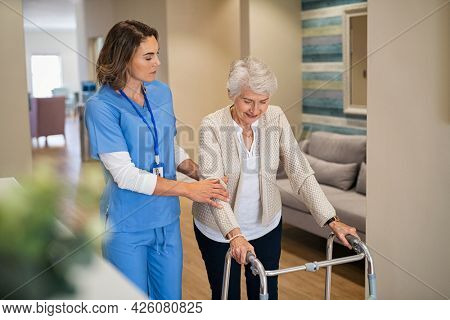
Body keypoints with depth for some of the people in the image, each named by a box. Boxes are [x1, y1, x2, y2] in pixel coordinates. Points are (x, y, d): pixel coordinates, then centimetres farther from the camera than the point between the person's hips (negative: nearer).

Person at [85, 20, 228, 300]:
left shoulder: (162, 93, 3)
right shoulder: (101, 106, -16)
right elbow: (124, 174, -20)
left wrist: (204, 176, -1)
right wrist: (187, 189, -18)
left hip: (167, 221, 5)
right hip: (127, 227, -5)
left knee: (170, 299, 16)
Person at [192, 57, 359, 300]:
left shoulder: (276, 119, -12)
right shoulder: (212, 126, -21)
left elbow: (300, 172, -12)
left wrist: (331, 220, -21)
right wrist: (234, 234, -44)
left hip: (266, 225, 3)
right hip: (220, 231, -2)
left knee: (266, 295, 13)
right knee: (227, 297, 12)